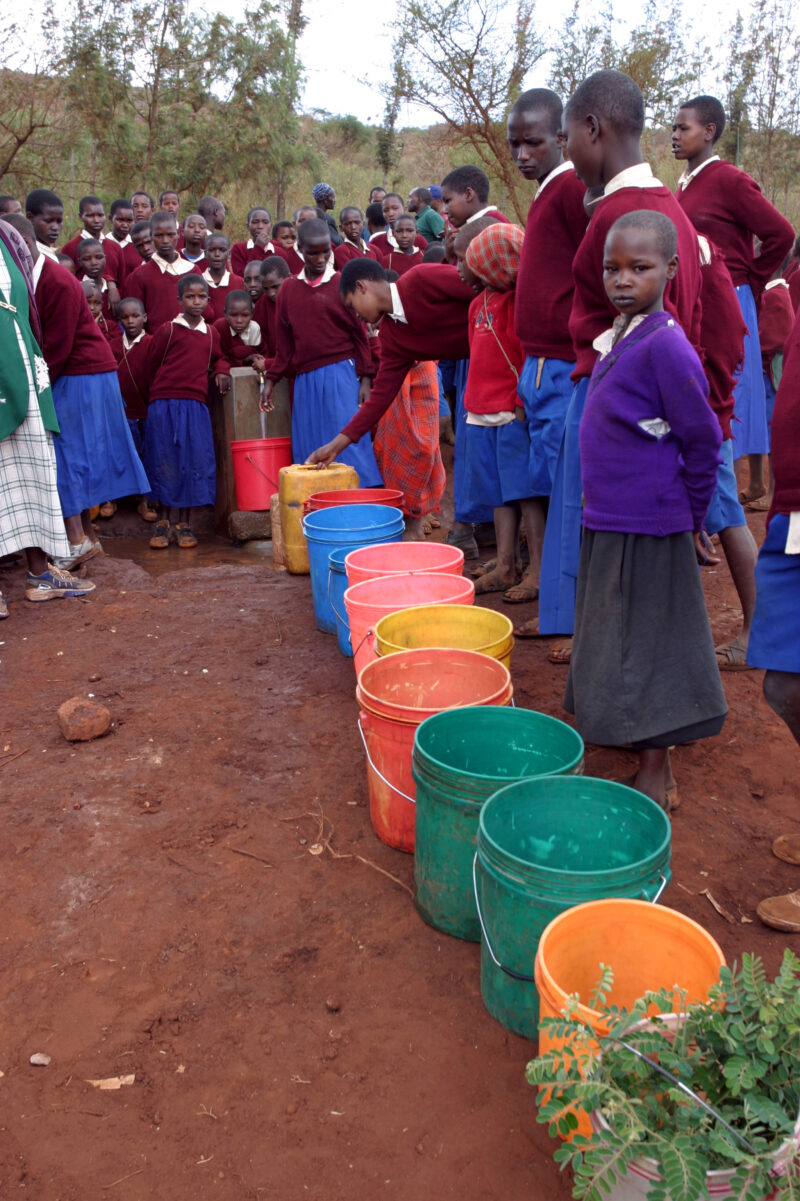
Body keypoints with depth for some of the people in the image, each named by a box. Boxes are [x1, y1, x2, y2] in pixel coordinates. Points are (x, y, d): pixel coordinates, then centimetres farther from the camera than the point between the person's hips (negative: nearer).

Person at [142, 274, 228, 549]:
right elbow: (152, 366, 7)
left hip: (196, 406, 3)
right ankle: (164, 521, 13)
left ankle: (184, 523, 12)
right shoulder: (167, 330, -1)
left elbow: (216, 357, 31)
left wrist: (221, 370, 10)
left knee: (194, 463, 1)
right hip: (165, 405, -3)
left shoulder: (210, 333, 12)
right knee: (165, 462, 1)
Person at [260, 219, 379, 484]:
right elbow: (285, 342, 17)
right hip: (305, 380, 4)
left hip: (341, 374, -4)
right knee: (308, 451, 3)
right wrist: (271, 380, 14)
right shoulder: (288, 289, 12)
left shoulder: (343, 284, 2)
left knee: (349, 442, -10)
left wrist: (365, 379, -6)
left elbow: (361, 335, 1)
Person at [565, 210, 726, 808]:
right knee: (617, 642, 19)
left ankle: (657, 773, 15)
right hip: (609, 518, 9)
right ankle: (637, 734, 38)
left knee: (647, 645, 1)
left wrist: (693, 519, -6)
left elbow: (703, 440, -15)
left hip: (648, 526, -8)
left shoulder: (666, 346, -19)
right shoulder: (619, 337, 8)